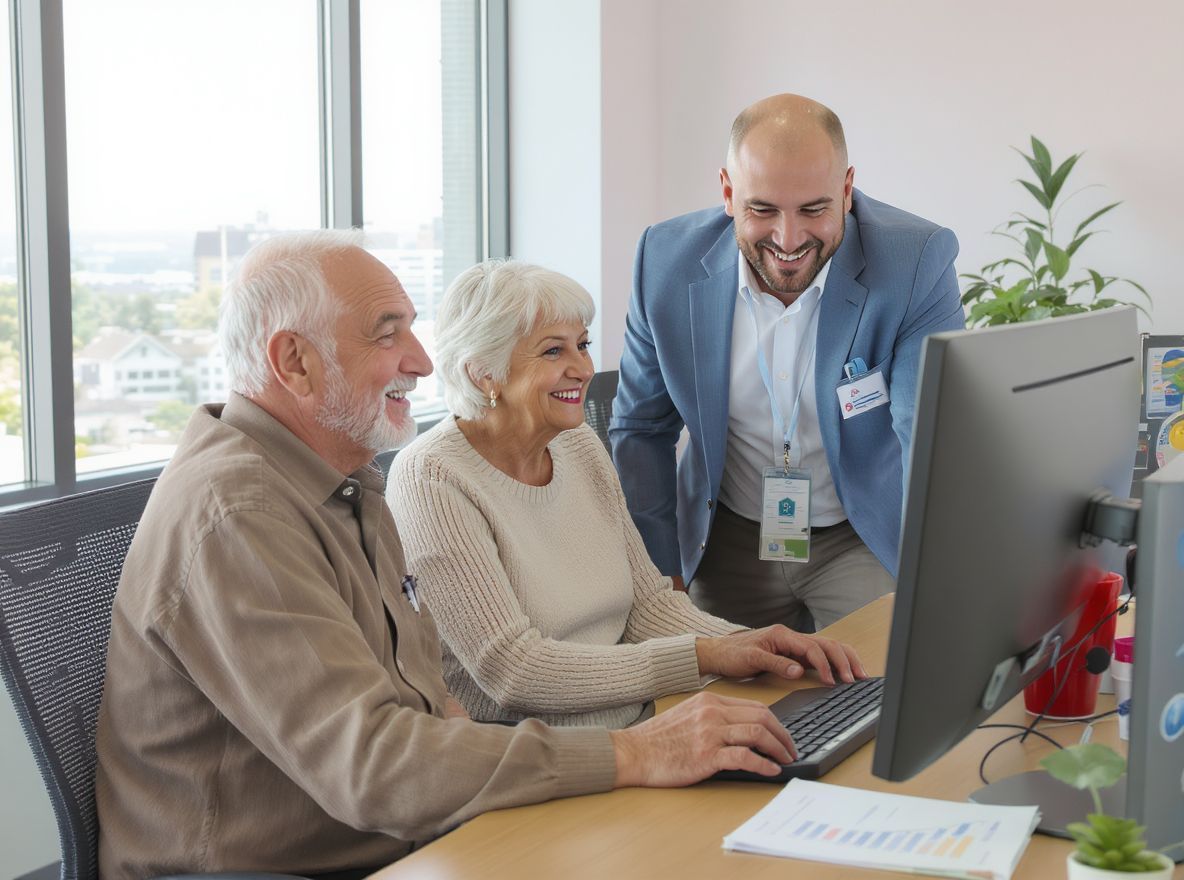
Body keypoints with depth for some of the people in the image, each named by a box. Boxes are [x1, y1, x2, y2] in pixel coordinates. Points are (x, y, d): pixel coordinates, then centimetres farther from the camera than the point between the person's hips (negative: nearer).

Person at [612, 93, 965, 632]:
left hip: (869, 541, -2)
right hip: (729, 542, 2)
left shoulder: (918, 263, -21)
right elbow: (642, 429, 1)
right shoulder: (667, 262, -12)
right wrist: (661, 571, 0)